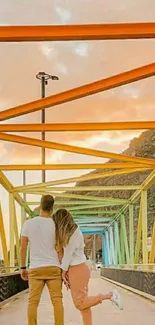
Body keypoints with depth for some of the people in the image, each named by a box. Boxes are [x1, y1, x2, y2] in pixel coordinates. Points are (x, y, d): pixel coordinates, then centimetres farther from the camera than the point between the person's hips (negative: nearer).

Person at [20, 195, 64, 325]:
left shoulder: (28, 223, 0)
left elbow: (23, 248, 1)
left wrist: (23, 268, 10)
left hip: (35, 269, 1)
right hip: (53, 268, 0)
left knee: (33, 302, 4)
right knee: (57, 300, 2)